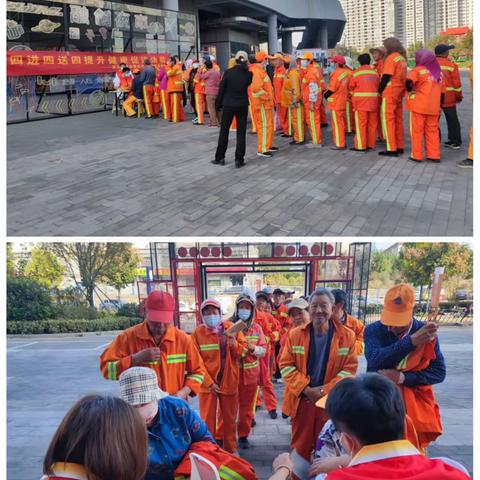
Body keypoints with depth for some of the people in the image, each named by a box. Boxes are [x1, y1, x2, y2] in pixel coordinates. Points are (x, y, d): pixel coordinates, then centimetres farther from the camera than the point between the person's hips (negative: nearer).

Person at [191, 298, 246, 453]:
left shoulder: (231, 328, -3)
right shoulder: (198, 333, -8)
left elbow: (243, 351, -1)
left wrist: (234, 344, -22)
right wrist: (209, 382, -14)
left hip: (229, 381, 2)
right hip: (207, 383, -2)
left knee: (230, 418, 15)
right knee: (208, 420, 7)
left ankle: (231, 450, 32)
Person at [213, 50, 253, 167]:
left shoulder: (228, 72, -7)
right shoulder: (248, 74, -5)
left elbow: (221, 89, -3)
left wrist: (218, 104, 7)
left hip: (228, 105, -1)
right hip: (242, 105, 1)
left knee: (224, 131, 10)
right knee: (241, 133, 5)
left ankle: (220, 157, 14)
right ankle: (239, 160, 3)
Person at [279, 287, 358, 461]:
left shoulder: (347, 336, -5)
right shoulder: (295, 334, -2)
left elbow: (350, 368, -7)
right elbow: (286, 365, -4)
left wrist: (324, 390, -16)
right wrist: (306, 389, -15)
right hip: (301, 399, 1)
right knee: (300, 446, 15)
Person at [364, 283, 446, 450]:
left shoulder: (426, 333, -5)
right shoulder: (374, 330, -6)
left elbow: (439, 372, -6)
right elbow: (374, 360, -23)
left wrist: (402, 377, -18)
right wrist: (412, 341, -28)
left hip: (416, 405, 1)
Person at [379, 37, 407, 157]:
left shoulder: (391, 58, -12)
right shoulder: (402, 58, 14)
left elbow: (386, 76, -17)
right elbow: (401, 76, 15)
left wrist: (380, 90, -8)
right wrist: (401, 91, 15)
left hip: (390, 93, -9)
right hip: (399, 93, 9)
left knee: (388, 120, -6)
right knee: (398, 120, 12)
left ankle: (392, 149, -8)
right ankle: (399, 147, 16)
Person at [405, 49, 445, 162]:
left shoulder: (418, 70, -6)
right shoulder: (438, 72, 12)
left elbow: (409, 82, -24)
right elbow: (442, 92, 16)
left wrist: (411, 91, -6)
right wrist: (440, 106, 22)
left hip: (419, 106, -5)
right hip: (433, 108, 5)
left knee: (417, 131, 4)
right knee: (432, 131, 12)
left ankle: (416, 155, 6)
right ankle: (434, 155, 12)